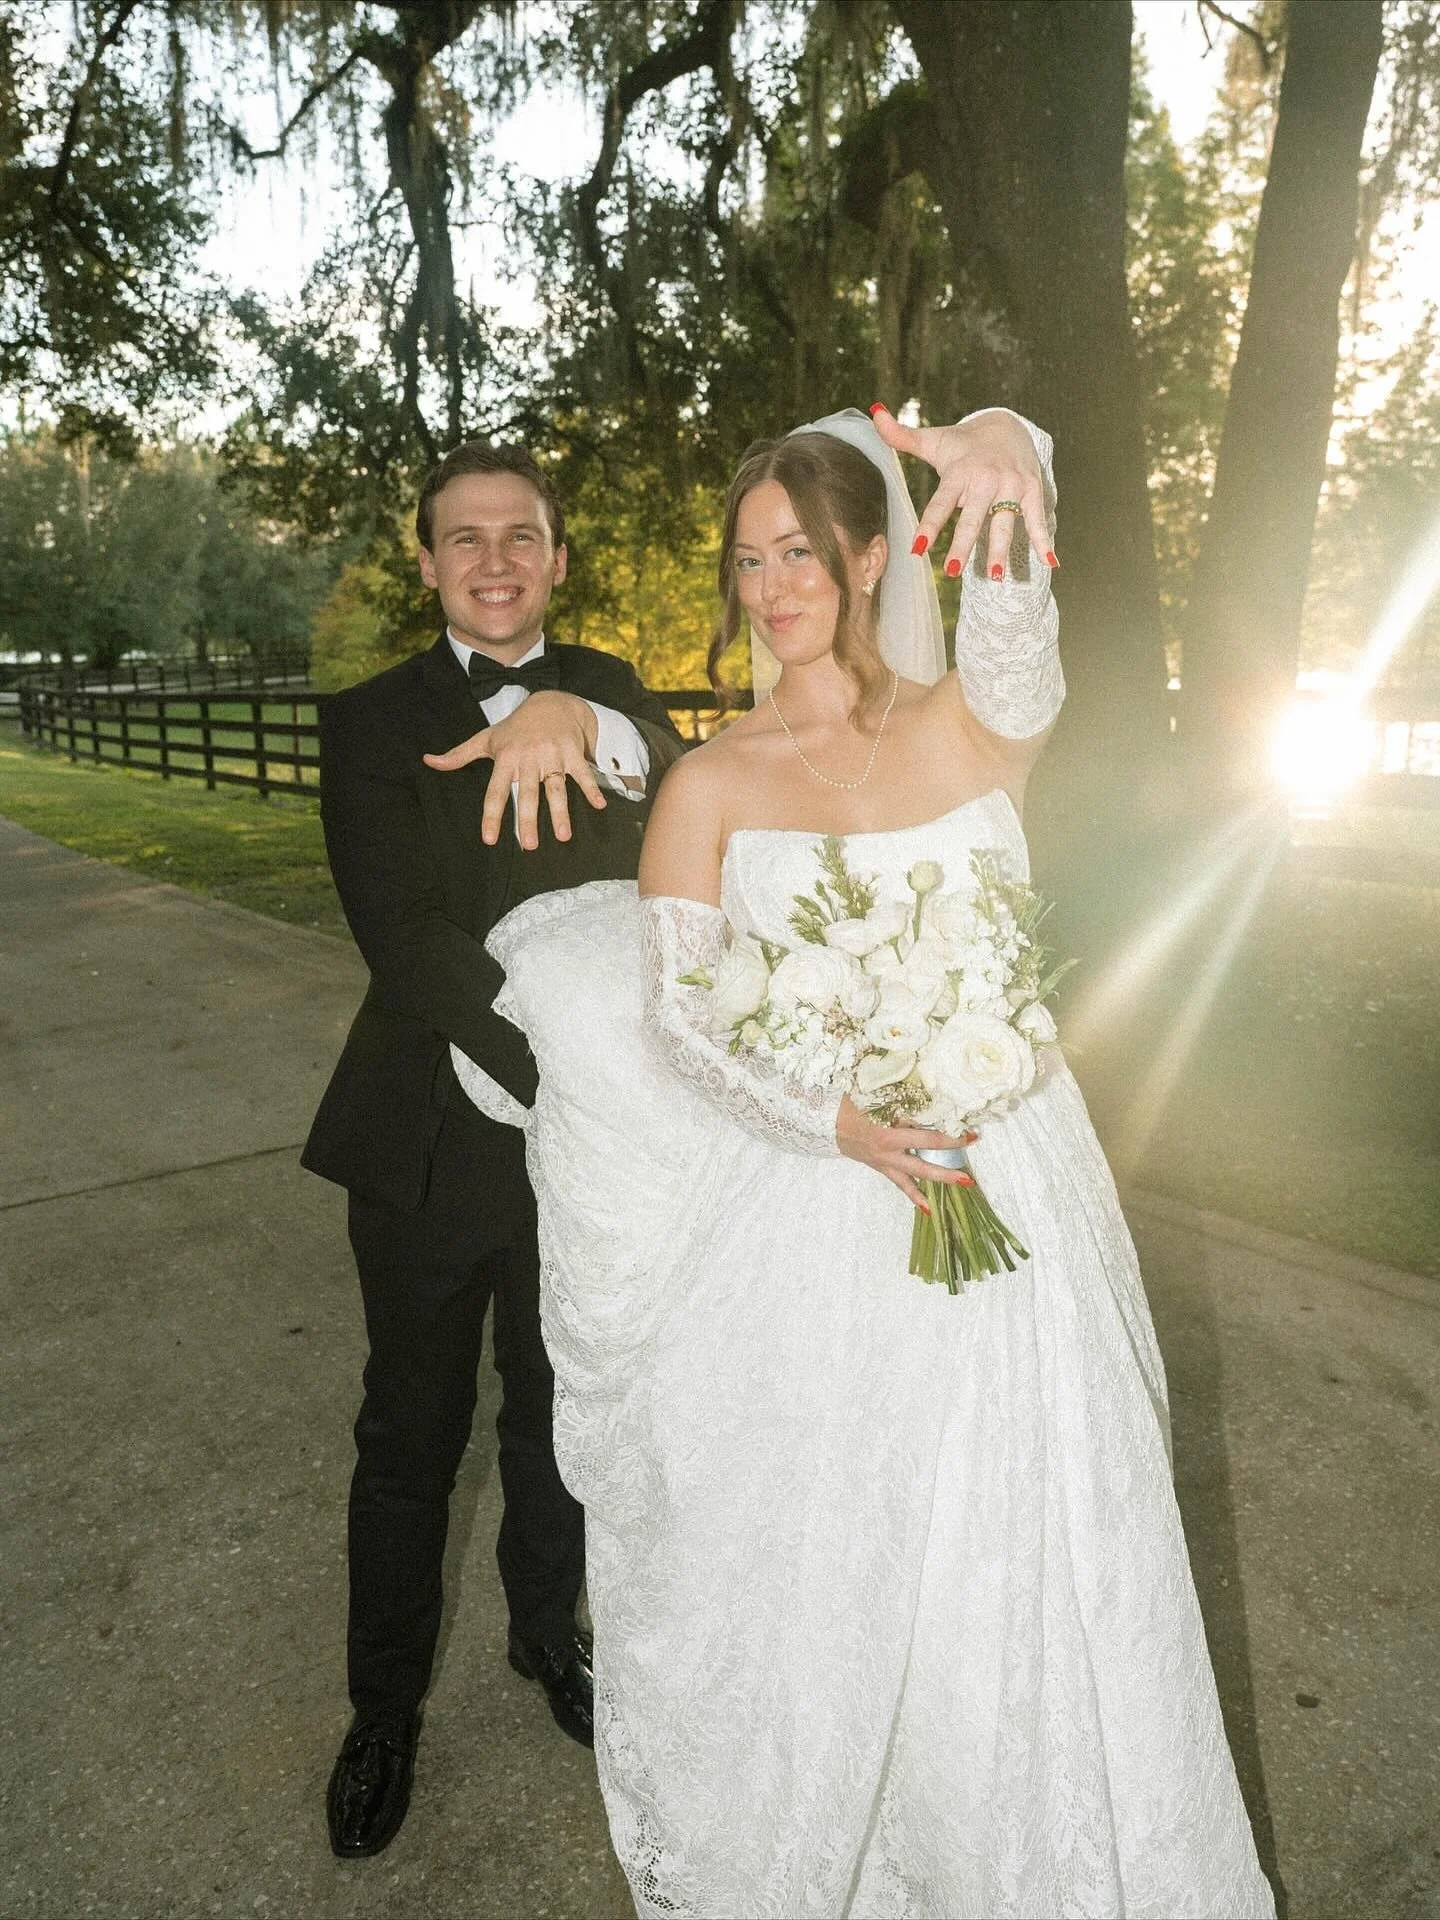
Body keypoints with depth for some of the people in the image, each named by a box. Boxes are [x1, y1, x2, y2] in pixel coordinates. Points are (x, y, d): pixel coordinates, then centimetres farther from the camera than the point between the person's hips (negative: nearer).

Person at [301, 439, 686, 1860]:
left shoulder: (607, 695, 3)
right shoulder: (373, 719, -5)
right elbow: (402, 932, -18)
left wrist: (575, 717, -36)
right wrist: (559, 1074, -26)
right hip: (432, 1142, -2)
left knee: (557, 1417, 20)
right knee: (411, 1436, 15)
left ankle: (546, 1634, 48)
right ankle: (385, 1709, 40)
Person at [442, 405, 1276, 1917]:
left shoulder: (970, 725, 0)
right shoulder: (711, 785, 1)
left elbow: (1015, 656, -24)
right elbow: (673, 1011, -5)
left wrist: (1009, 476, -44)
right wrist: (837, 1124, -20)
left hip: (1005, 1197, 1)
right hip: (803, 1223, 0)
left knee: (1014, 1576, 13)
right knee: (800, 1578, 13)